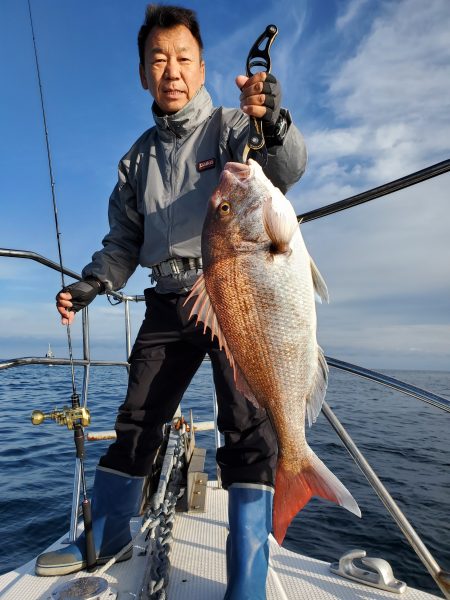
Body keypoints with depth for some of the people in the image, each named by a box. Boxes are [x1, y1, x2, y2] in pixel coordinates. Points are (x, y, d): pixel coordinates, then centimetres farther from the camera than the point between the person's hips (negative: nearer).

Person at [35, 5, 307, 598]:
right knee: (137, 419, 9)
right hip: (169, 302, 5)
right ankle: (106, 537, 29)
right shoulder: (139, 157, 17)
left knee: (248, 427, -11)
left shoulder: (230, 127, 4)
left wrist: (274, 123, -35)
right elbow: (125, 239, 16)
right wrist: (92, 283, 0)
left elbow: (286, 170, -15)